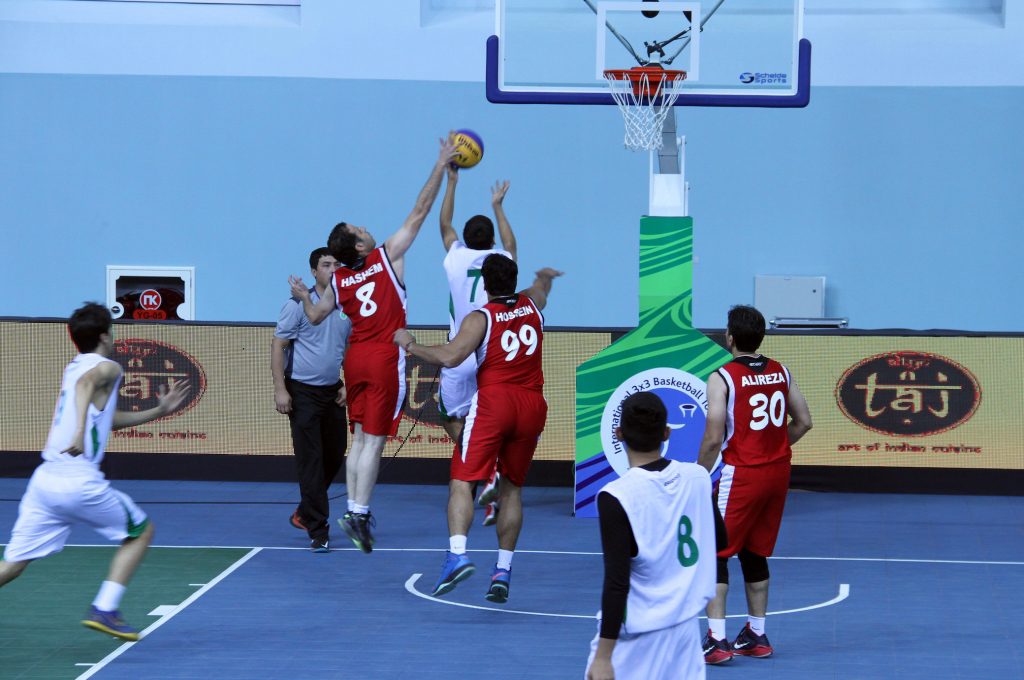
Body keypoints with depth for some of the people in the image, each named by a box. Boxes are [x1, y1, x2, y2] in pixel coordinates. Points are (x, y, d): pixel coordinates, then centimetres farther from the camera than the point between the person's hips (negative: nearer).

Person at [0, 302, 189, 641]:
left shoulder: (72, 368, 24)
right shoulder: (106, 367, 0)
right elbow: (86, 384, -25)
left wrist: (158, 411, 39)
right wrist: (81, 431, -39)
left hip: (44, 477, 7)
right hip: (79, 480, -7)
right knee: (141, 531, 15)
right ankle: (104, 610, 3)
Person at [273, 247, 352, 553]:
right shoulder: (299, 305, -8)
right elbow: (278, 346, -7)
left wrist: (348, 384, 4)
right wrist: (280, 389, -14)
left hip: (334, 393, 6)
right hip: (303, 392, -6)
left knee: (334, 456, 11)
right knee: (311, 461, -7)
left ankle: (304, 513, 31)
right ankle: (318, 531, -5)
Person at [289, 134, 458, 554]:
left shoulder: (338, 282, 4)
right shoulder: (387, 258, -7)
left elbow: (315, 317, 16)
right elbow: (420, 212, -6)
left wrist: (302, 296, 35)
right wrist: (441, 166, -2)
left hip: (355, 358, 5)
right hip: (384, 360, -5)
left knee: (359, 437, 12)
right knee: (374, 440, -5)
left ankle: (354, 509, 12)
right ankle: (359, 514, -9)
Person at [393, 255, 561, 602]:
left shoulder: (480, 318, -1)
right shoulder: (532, 303, 15)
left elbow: (450, 356, -15)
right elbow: (542, 285, 42)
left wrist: (410, 344, 0)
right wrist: (545, 276, 65)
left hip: (493, 400, -5)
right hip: (532, 404, 5)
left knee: (462, 480, -8)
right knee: (512, 488, 16)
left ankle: (457, 553, -30)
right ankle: (503, 571, 13)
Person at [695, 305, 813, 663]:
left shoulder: (722, 378, -13)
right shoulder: (781, 372, 5)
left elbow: (713, 438, -15)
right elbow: (803, 422, 10)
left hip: (741, 473, -6)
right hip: (778, 471, 6)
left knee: (715, 554, 1)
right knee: (755, 553, 18)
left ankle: (716, 640, -6)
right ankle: (756, 636, 23)